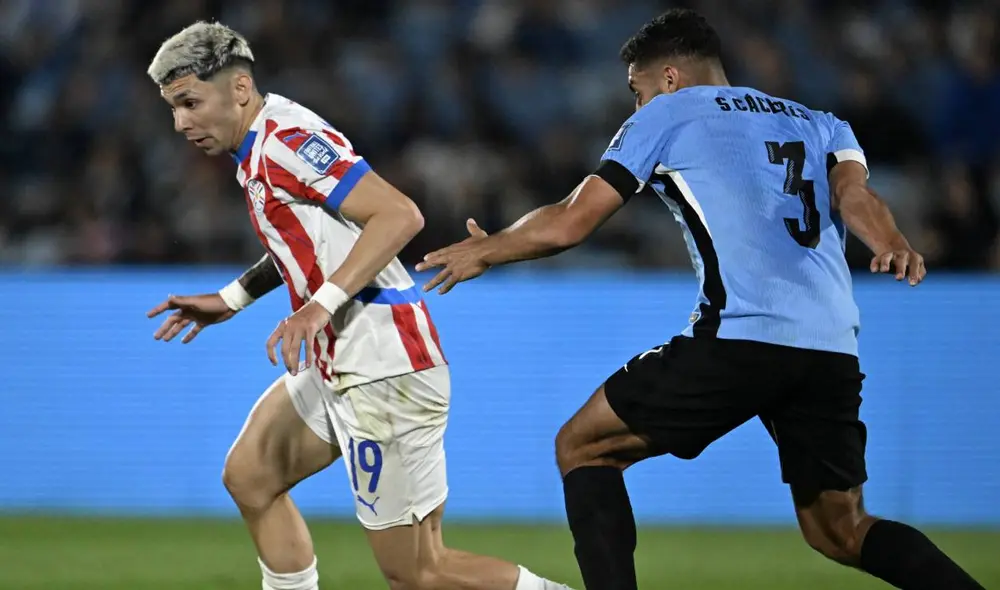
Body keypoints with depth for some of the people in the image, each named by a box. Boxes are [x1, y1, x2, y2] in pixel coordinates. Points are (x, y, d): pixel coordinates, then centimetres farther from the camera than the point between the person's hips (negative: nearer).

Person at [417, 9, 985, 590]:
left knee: (583, 448, 12)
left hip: (737, 337, -5)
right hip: (834, 350, 5)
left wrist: (483, 252, 29)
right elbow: (852, 192, 5)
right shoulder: (822, 125, 27)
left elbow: (568, 223, 13)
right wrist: (892, 243, -16)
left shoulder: (665, 115, 14)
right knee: (841, 530, 15)